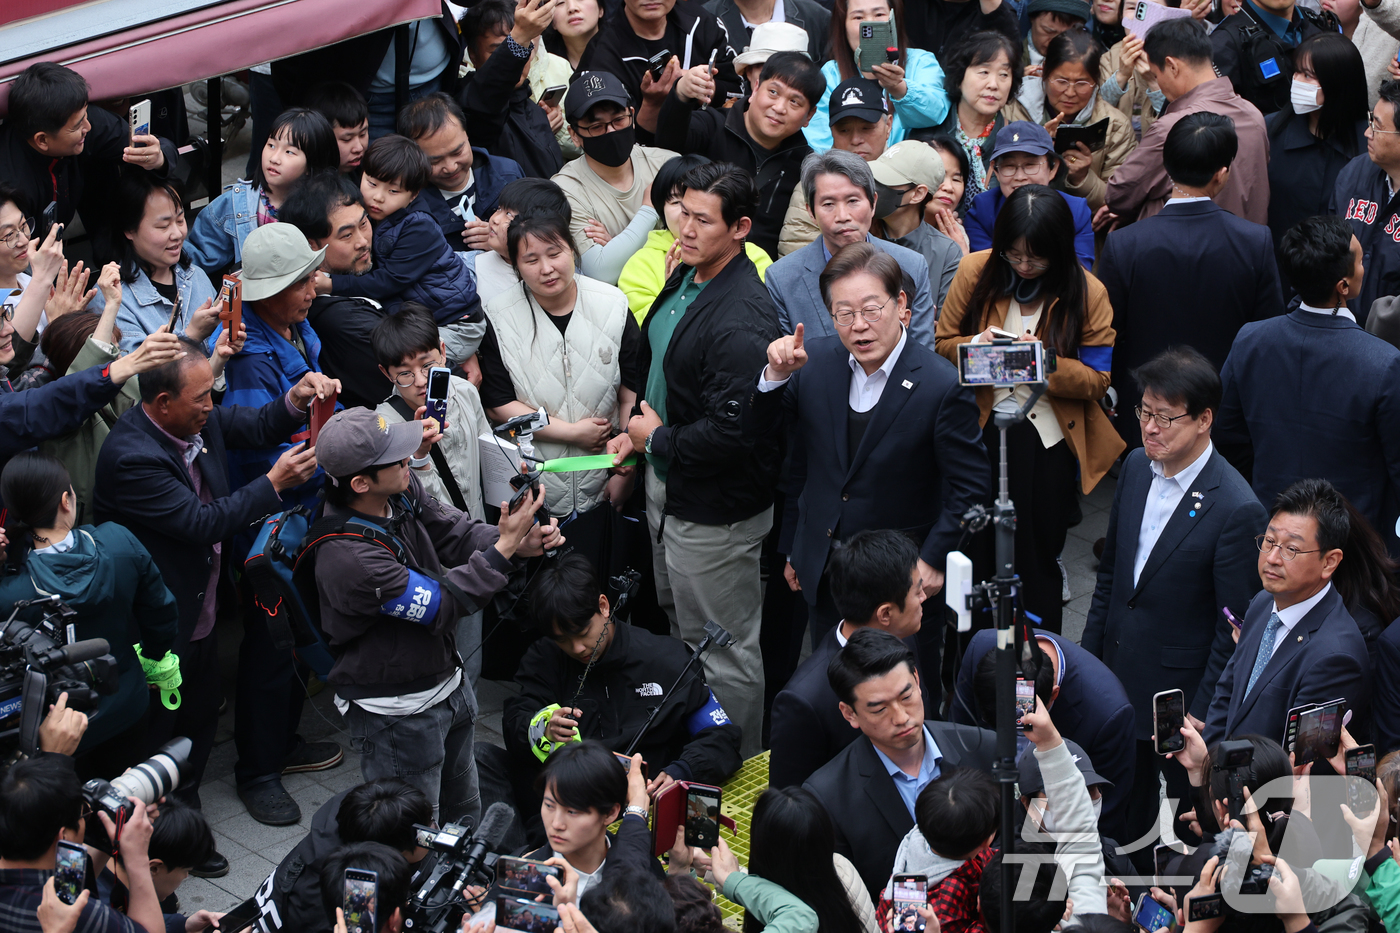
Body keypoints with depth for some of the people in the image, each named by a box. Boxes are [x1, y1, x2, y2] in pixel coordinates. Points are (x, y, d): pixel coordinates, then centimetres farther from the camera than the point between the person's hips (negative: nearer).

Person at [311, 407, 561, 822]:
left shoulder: (402, 490, -10)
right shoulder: (347, 557, -34)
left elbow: (456, 532, -1)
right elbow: (441, 605, -26)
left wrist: (522, 541, -21)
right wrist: (505, 546, -28)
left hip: (449, 684, 8)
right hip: (398, 714, -8)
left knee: (465, 814, 25)